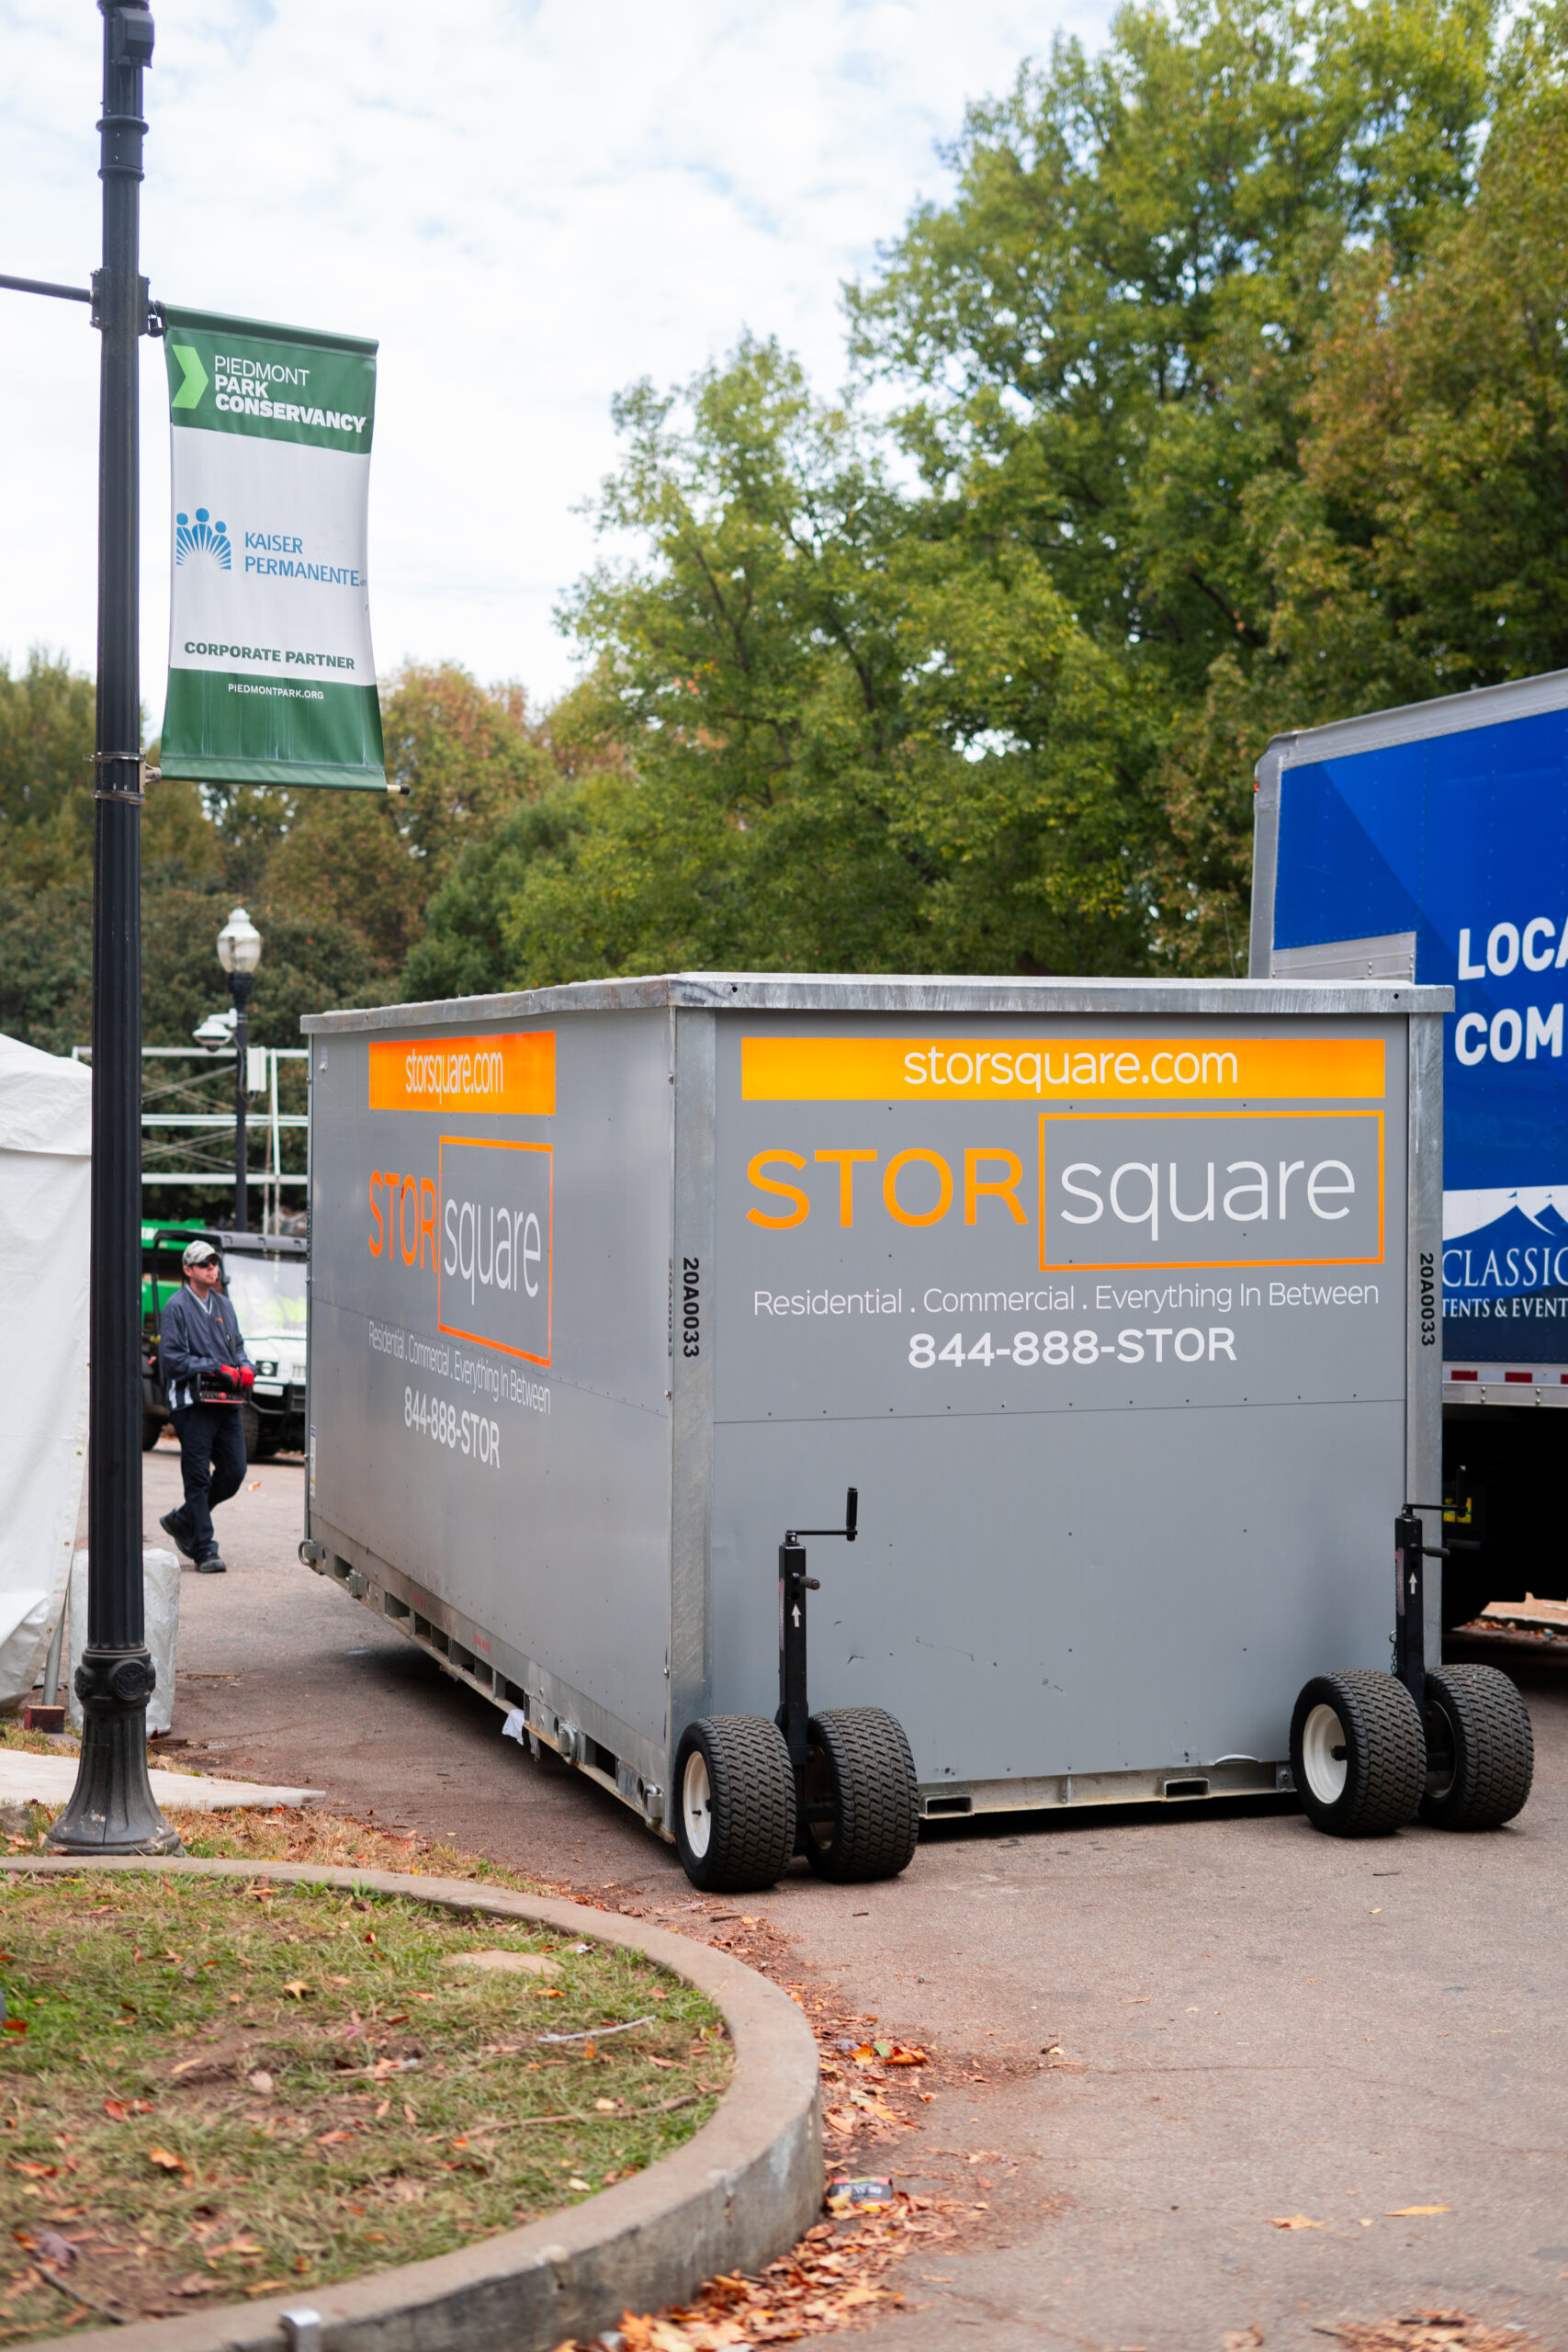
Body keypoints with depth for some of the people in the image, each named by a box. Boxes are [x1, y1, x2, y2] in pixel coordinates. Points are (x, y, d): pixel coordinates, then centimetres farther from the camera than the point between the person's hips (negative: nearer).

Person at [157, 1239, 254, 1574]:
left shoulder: (223, 1304, 17)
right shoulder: (177, 1307, -4)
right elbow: (171, 1358, -10)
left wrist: (246, 1368, 2)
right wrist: (217, 1369, -15)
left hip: (228, 1402, 7)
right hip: (193, 1402, -6)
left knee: (234, 1471, 4)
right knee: (198, 1478, -4)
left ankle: (183, 1521, 24)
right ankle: (204, 1550, 1)